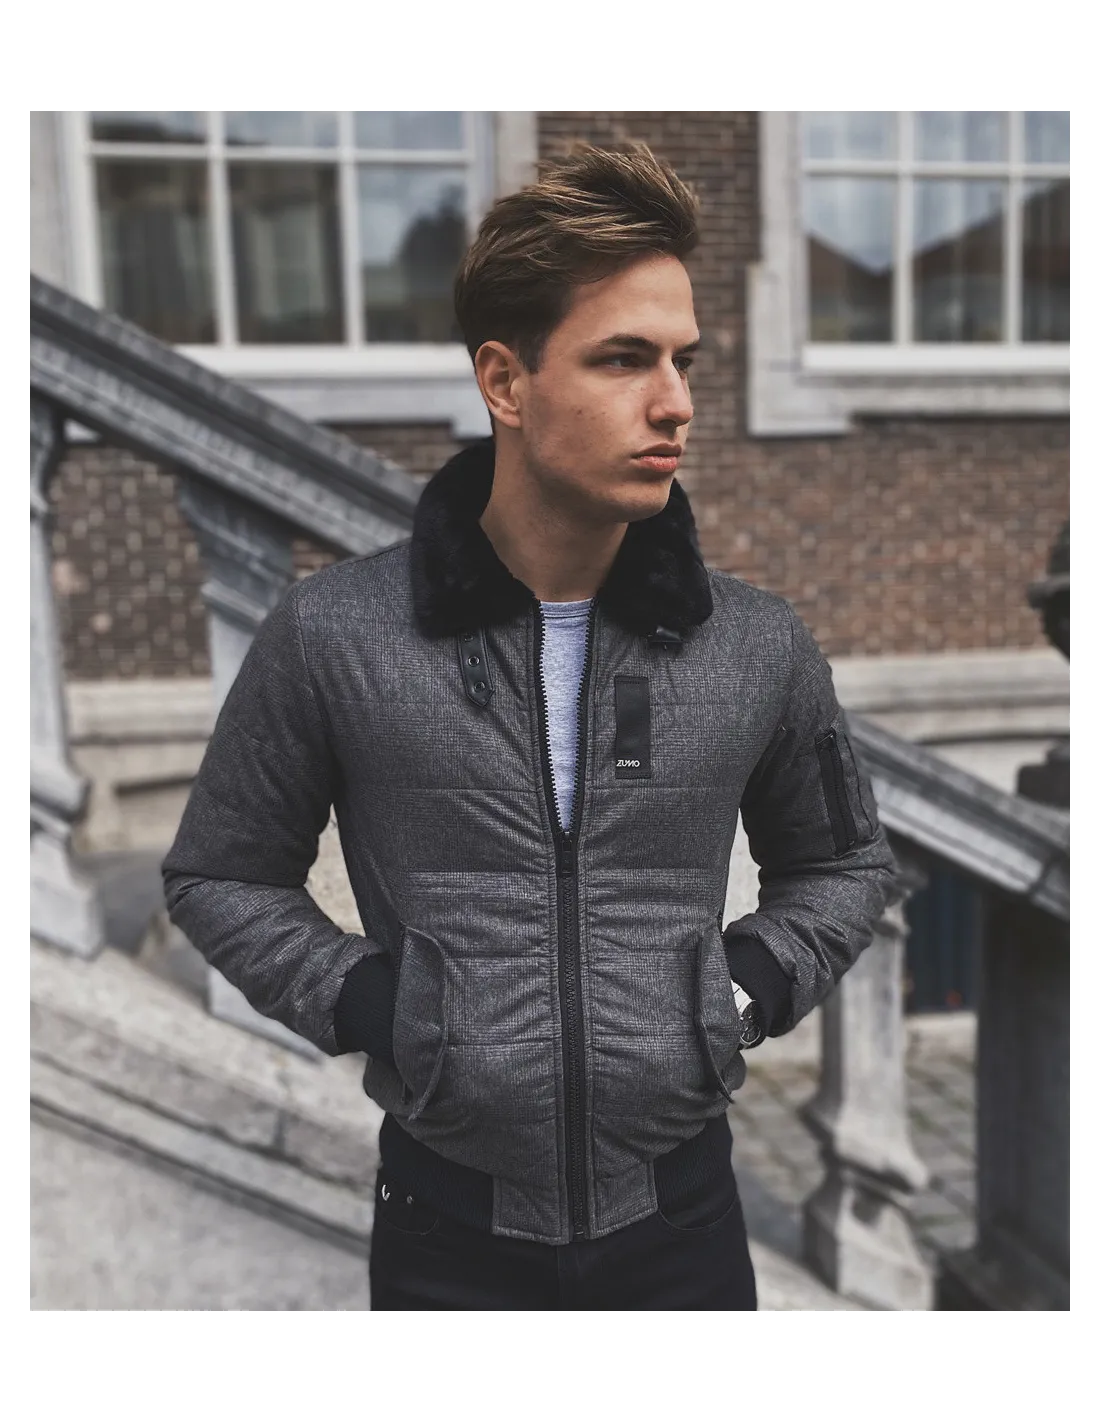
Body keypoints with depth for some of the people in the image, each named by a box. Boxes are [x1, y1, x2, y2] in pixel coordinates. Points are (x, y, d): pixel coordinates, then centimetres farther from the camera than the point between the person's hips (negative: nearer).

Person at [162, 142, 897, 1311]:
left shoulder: (759, 645, -5)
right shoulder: (331, 634, -11)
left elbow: (843, 863, 11)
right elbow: (218, 874, 2)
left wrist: (752, 987, -4)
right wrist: (359, 1002, -10)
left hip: (682, 1212, 2)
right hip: (449, 1224, -1)